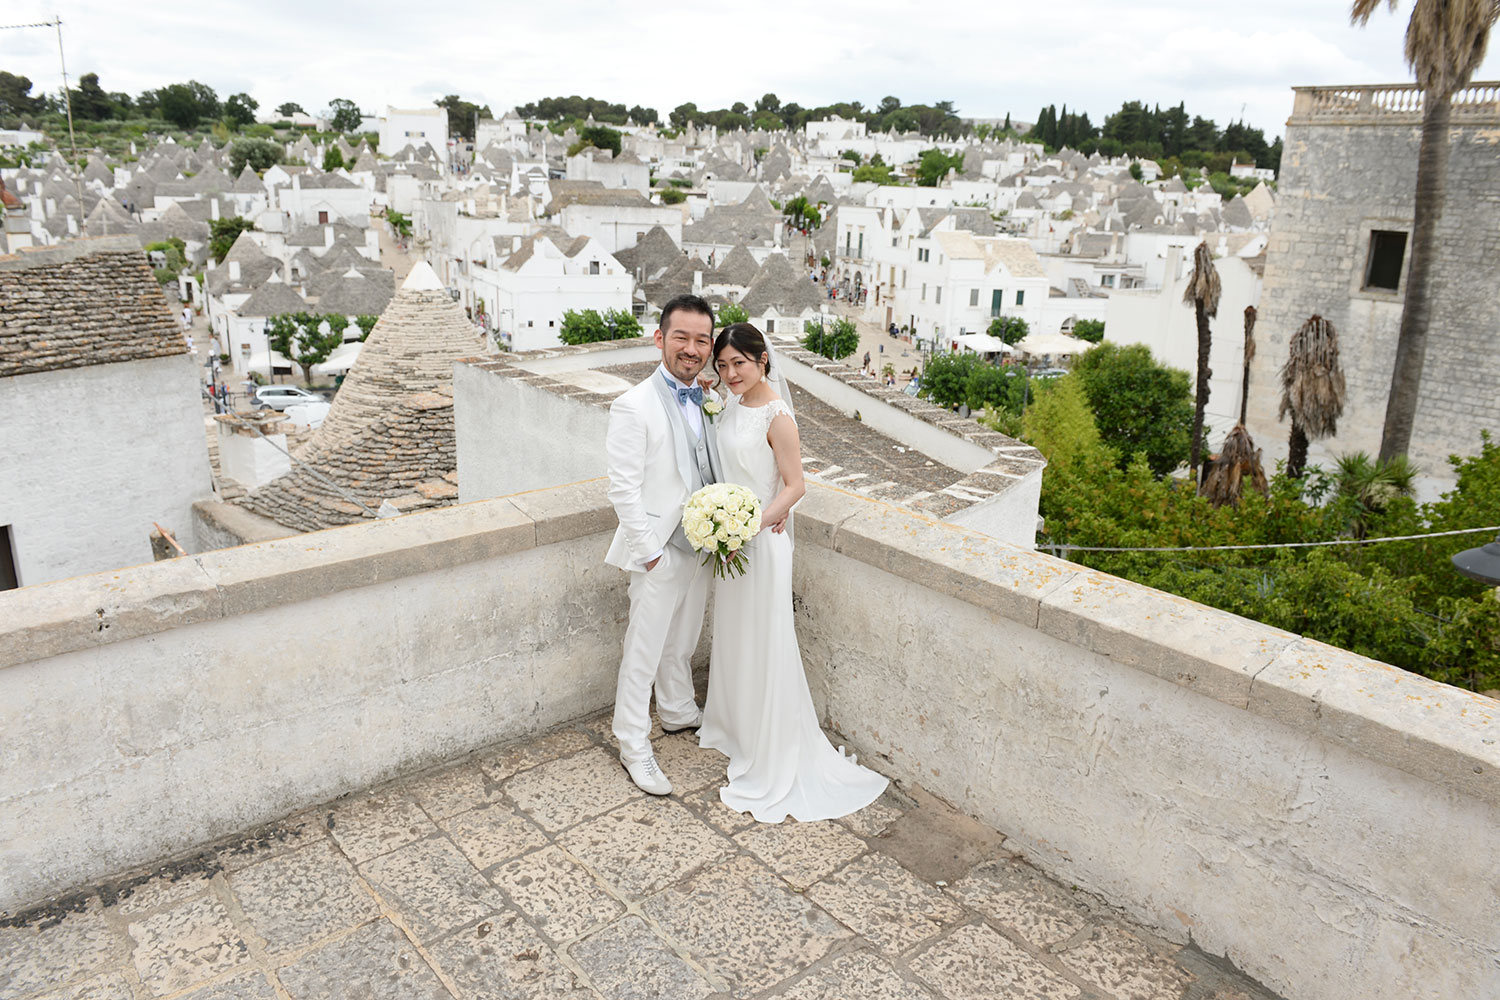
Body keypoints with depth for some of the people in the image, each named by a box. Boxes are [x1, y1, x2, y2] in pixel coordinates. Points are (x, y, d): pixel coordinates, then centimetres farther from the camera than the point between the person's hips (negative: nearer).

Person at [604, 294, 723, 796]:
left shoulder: (707, 401, 4)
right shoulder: (634, 406, -17)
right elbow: (623, 488, -18)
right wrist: (649, 551, -17)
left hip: (701, 546, 7)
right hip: (659, 551, -7)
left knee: (683, 641, 24)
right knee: (644, 651, 5)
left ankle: (679, 712, 45)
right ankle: (634, 745, 20)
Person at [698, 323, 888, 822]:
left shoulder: (776, 416, -19)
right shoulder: (733, 407, 6)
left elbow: (794, 486, -18)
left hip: (762, 541, -8)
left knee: (763, 645, 1)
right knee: (731, 636, 21)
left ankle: (771, 763, 14)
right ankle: (733, 725, 41)